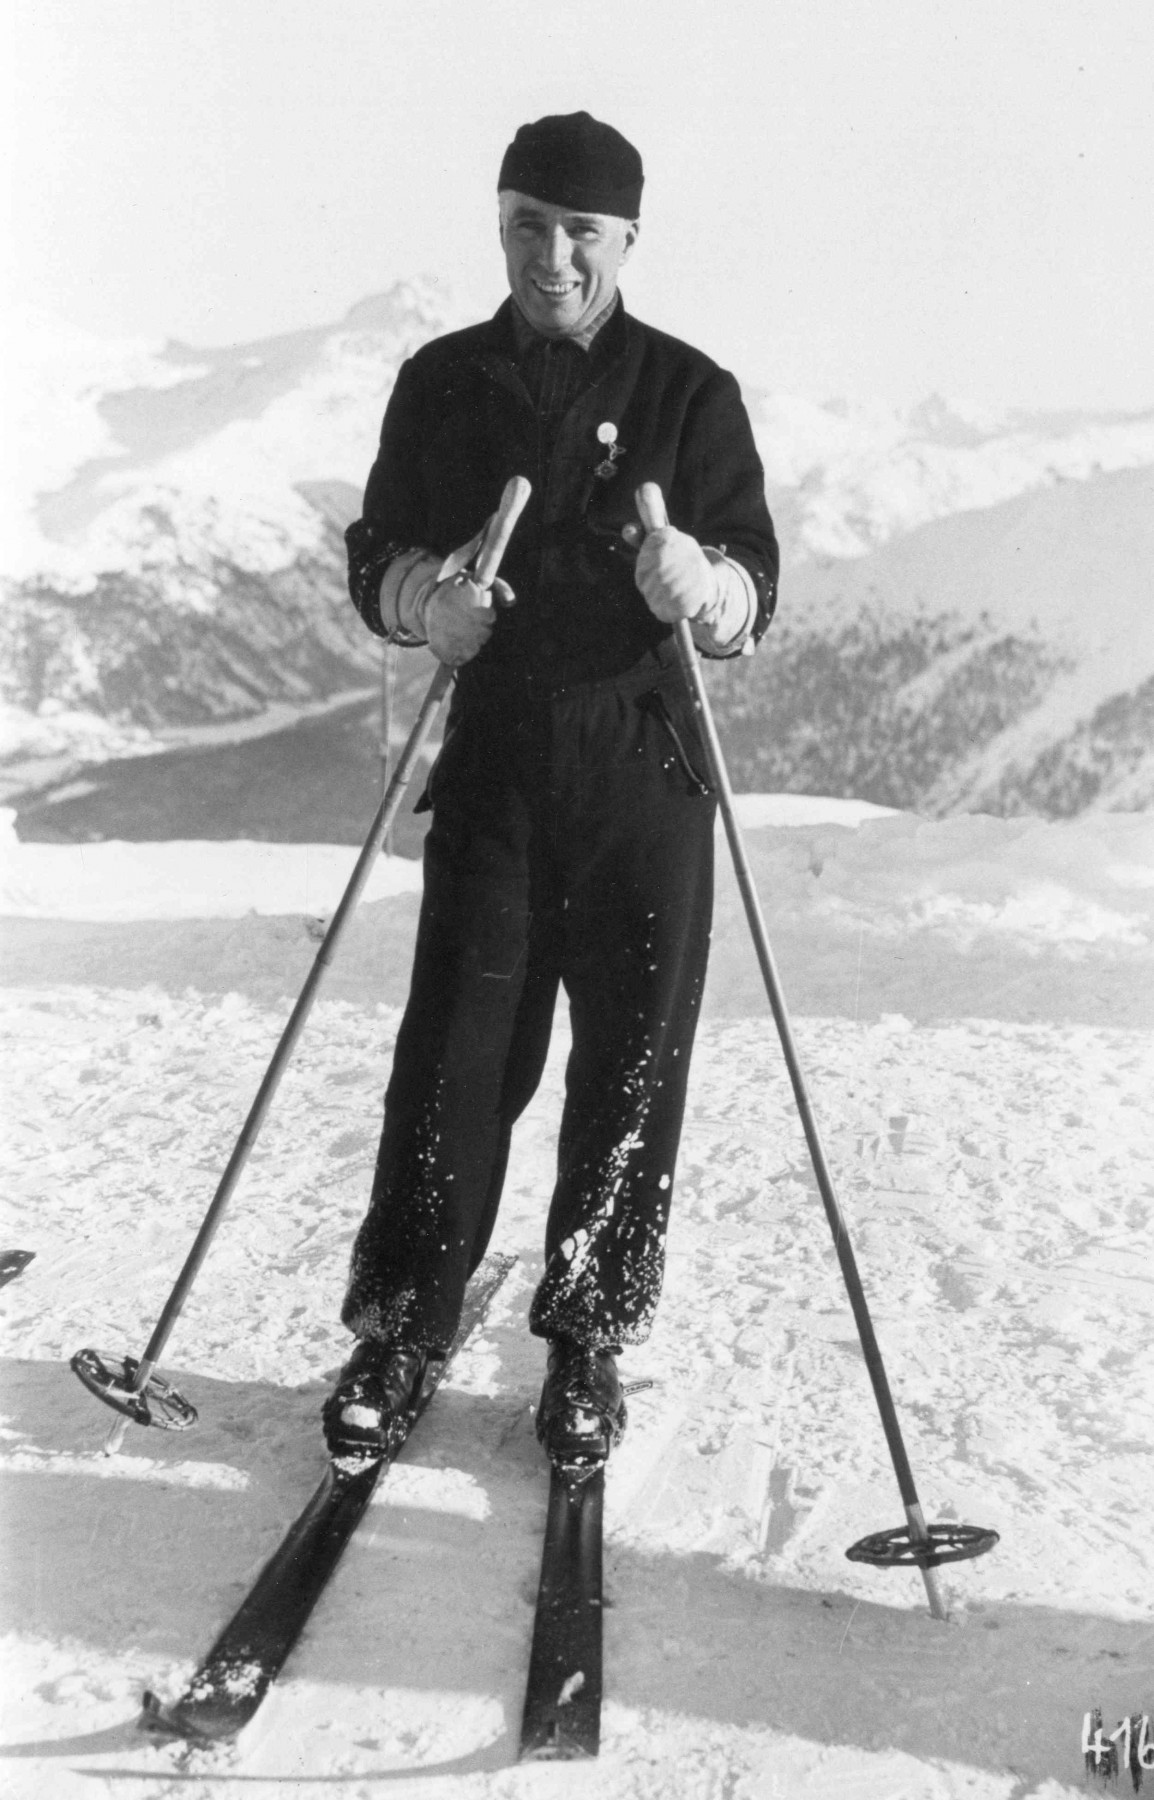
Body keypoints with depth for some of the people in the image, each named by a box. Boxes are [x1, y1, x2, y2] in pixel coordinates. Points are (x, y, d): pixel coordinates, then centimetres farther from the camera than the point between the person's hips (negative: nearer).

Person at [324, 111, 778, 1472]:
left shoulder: (688, 391, 3)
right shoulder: (442, 383, 9)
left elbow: (754, 585, -2)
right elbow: (375, 555, 10)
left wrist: (700, 584, -26)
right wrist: (426, 593, -13)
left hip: (648, 766, 0)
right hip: (493, 753, 1)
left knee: (631, 1057, 4)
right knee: (456, 1045, -1)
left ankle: (588, 1335, 19)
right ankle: (398, 1329, 13)